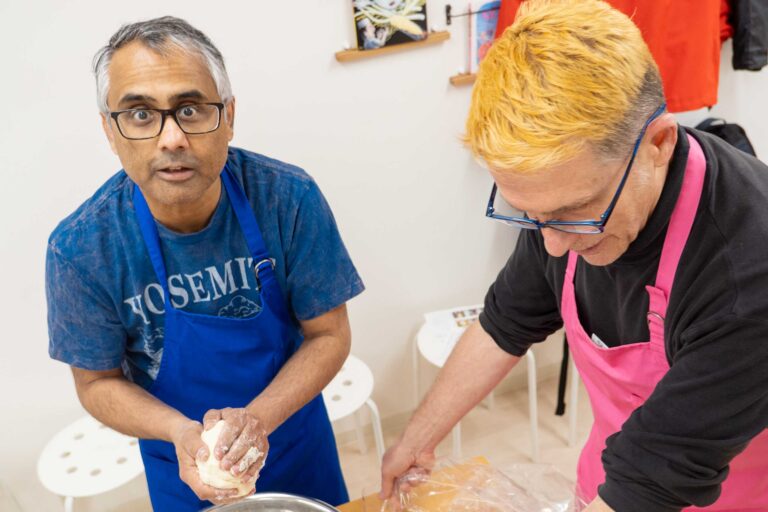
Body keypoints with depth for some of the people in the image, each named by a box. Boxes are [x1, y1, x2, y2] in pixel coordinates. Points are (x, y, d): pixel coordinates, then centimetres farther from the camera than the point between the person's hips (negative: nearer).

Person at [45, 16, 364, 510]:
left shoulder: (290, 198, -23)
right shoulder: (80, 249, -22)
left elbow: (329, 334, -14)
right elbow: (98, 381, -9)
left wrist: (256, 419, -28)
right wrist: (183, 433, -26)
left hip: (296, 437, 2)